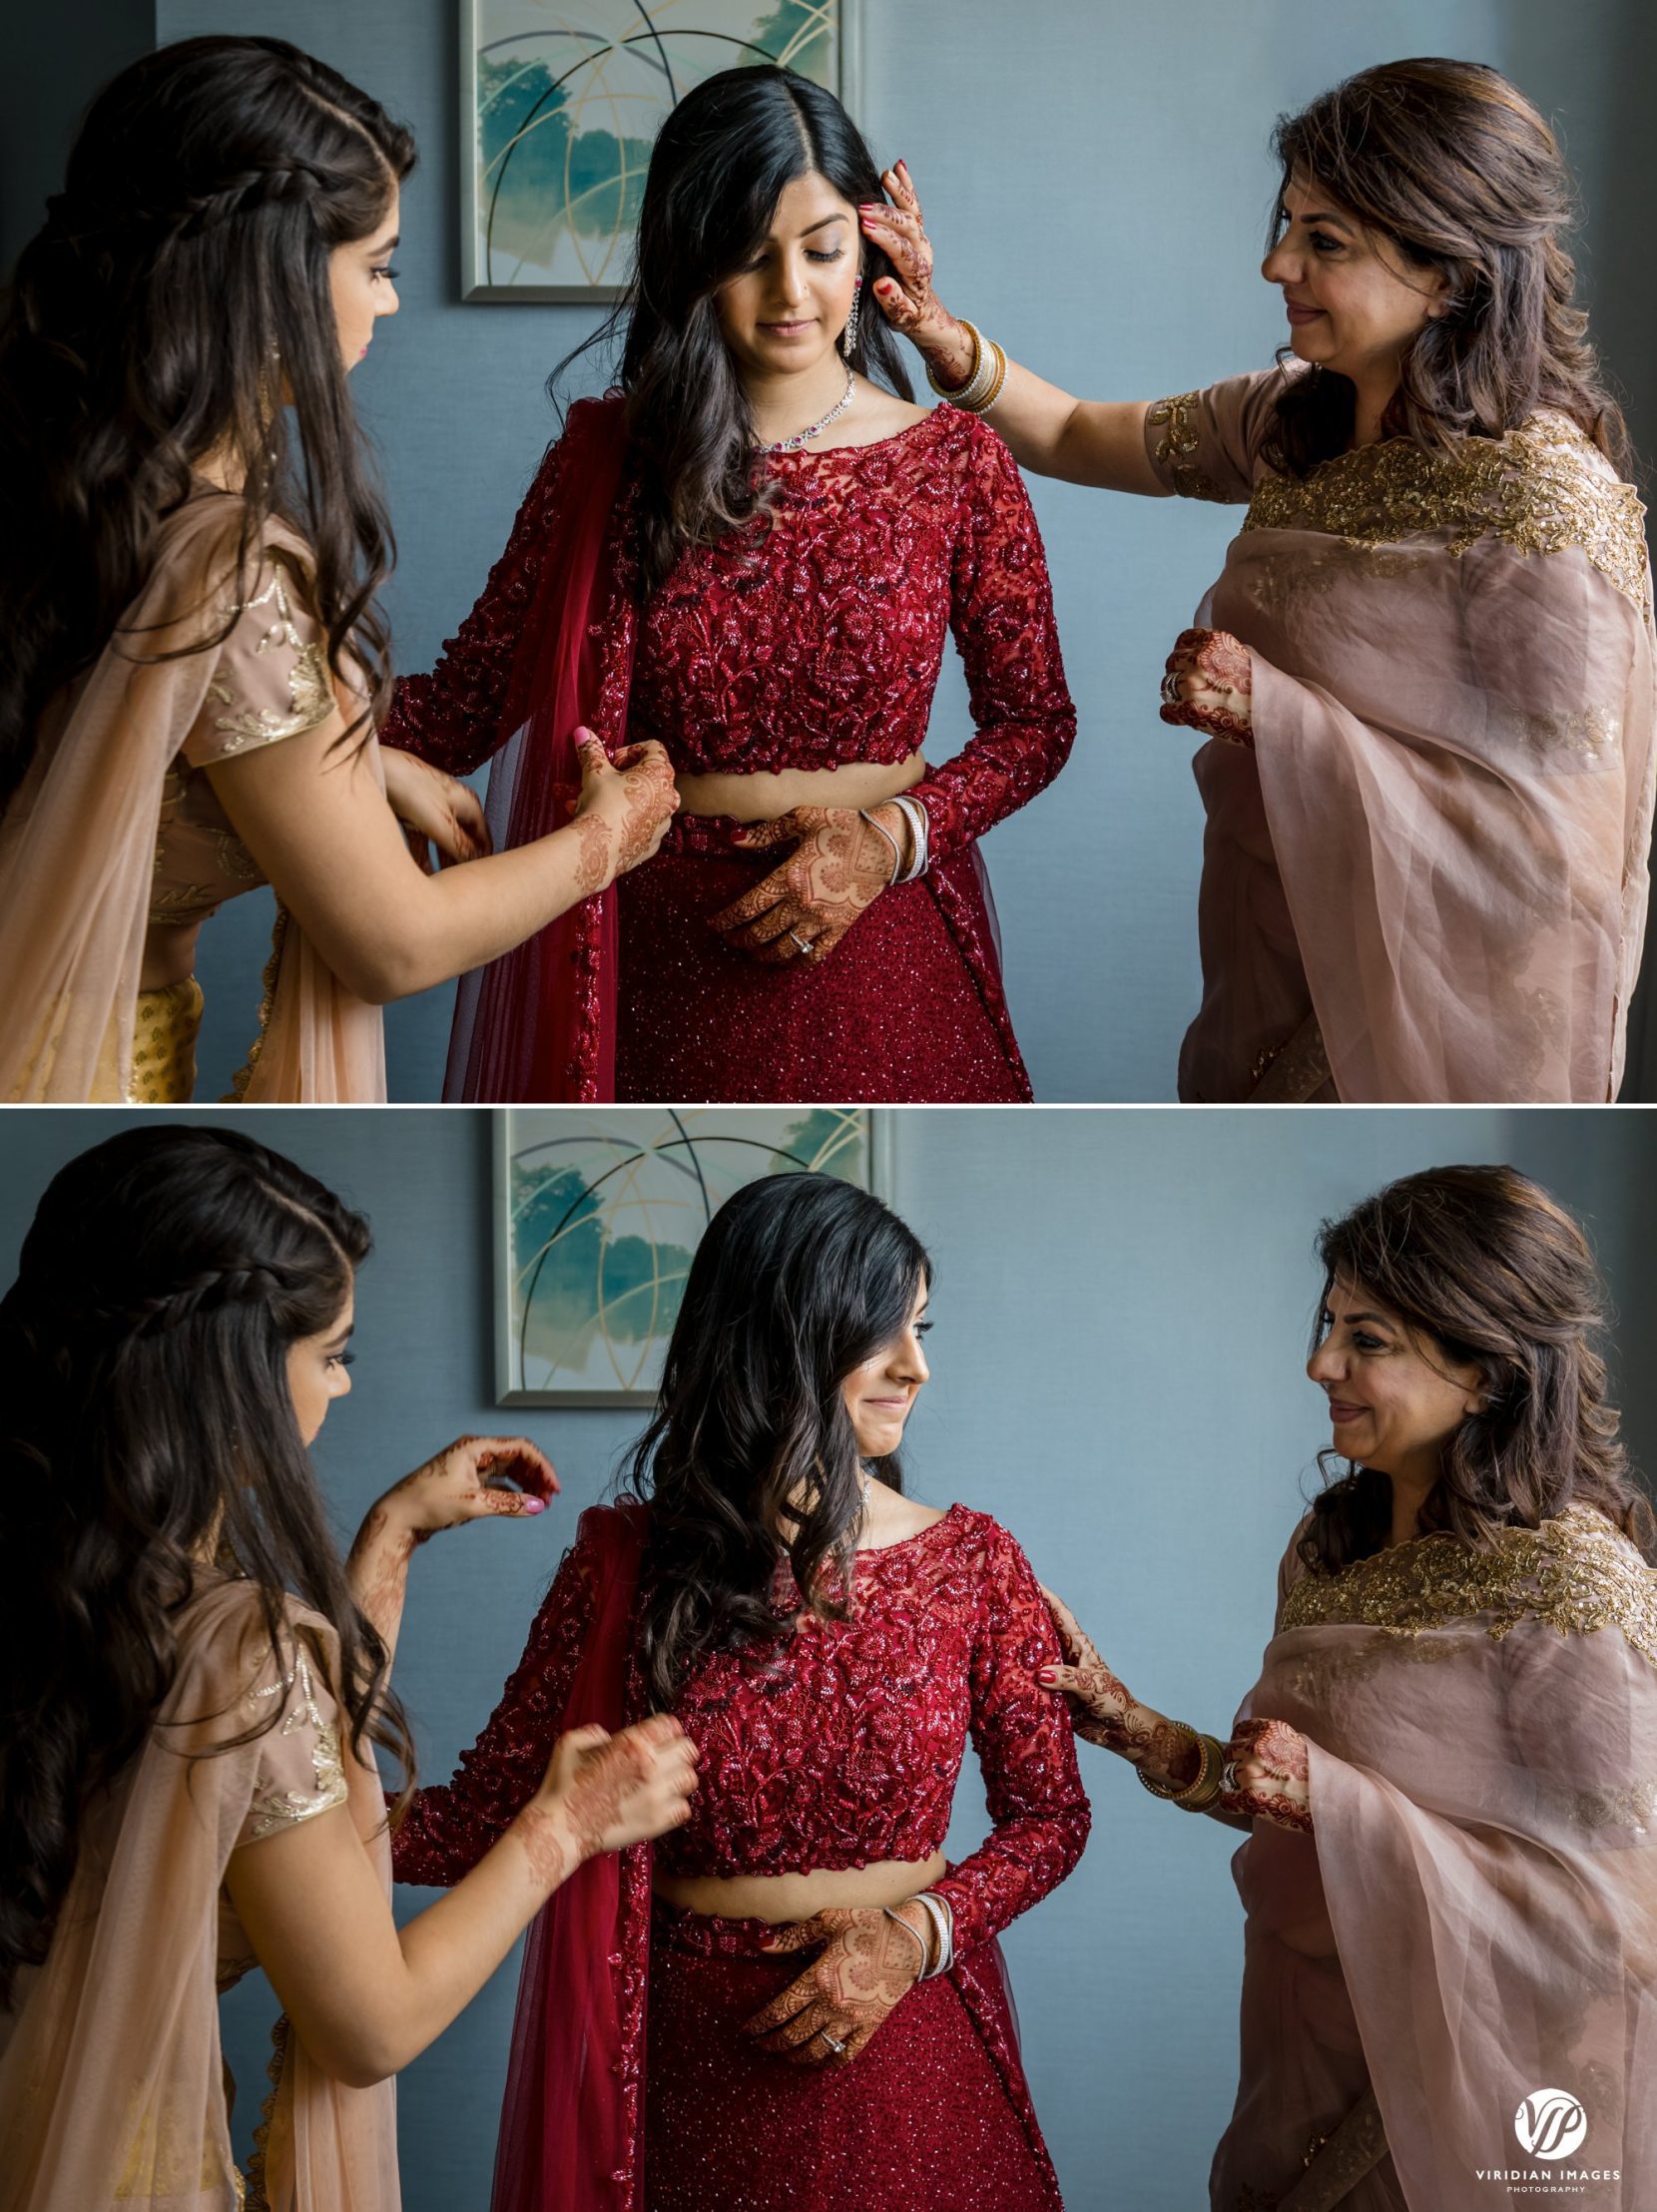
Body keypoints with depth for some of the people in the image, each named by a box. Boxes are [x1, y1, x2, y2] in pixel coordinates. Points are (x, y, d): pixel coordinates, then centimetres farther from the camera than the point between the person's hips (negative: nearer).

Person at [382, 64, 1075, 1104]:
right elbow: (464, 702, -8)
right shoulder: (609, 457, -3)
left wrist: (894, 836, -14)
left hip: (880, 933, 0)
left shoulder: (957, 462, -3)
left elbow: (1035, 721, 2)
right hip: (666, 952, 0)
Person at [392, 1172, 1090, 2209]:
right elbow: (485, 1815, -7)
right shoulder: (629, 1567, -6)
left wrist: (917, 1932, -13)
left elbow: (1051, 1813, 4)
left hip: (911, 2037, 1)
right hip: (696, 2055, -1)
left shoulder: (973, 1564, -3)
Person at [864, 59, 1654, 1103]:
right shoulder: (1296, 419, 1)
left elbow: (1550, 843, -26)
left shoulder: (1544, 498, -23)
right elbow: (1074, 437, 14)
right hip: (1270, 965, 7)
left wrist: (1277, 712, -26)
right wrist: (944, 336, -6)